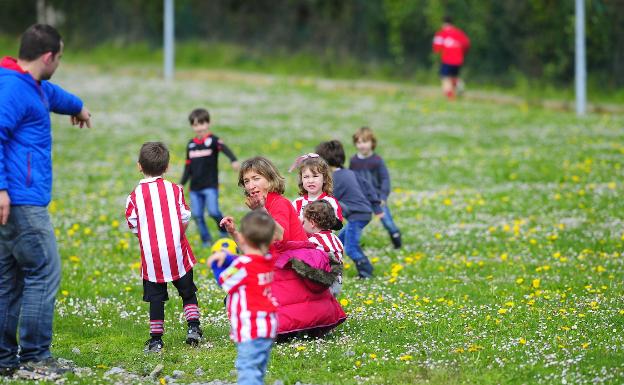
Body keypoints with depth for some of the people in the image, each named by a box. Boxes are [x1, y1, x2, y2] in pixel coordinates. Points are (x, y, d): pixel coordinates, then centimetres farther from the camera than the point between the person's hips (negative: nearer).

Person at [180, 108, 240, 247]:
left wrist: (234, 160, -46)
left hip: (210, 185, -5)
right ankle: (206, 241, 16)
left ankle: (224, 231, 8)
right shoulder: (191, 144, 11)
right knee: (197, 215, 2)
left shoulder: (213, 140, -6)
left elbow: (225, 149, -27)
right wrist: (182, 183, 14)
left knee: (213, 211, -18)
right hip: (195, 187, 5)